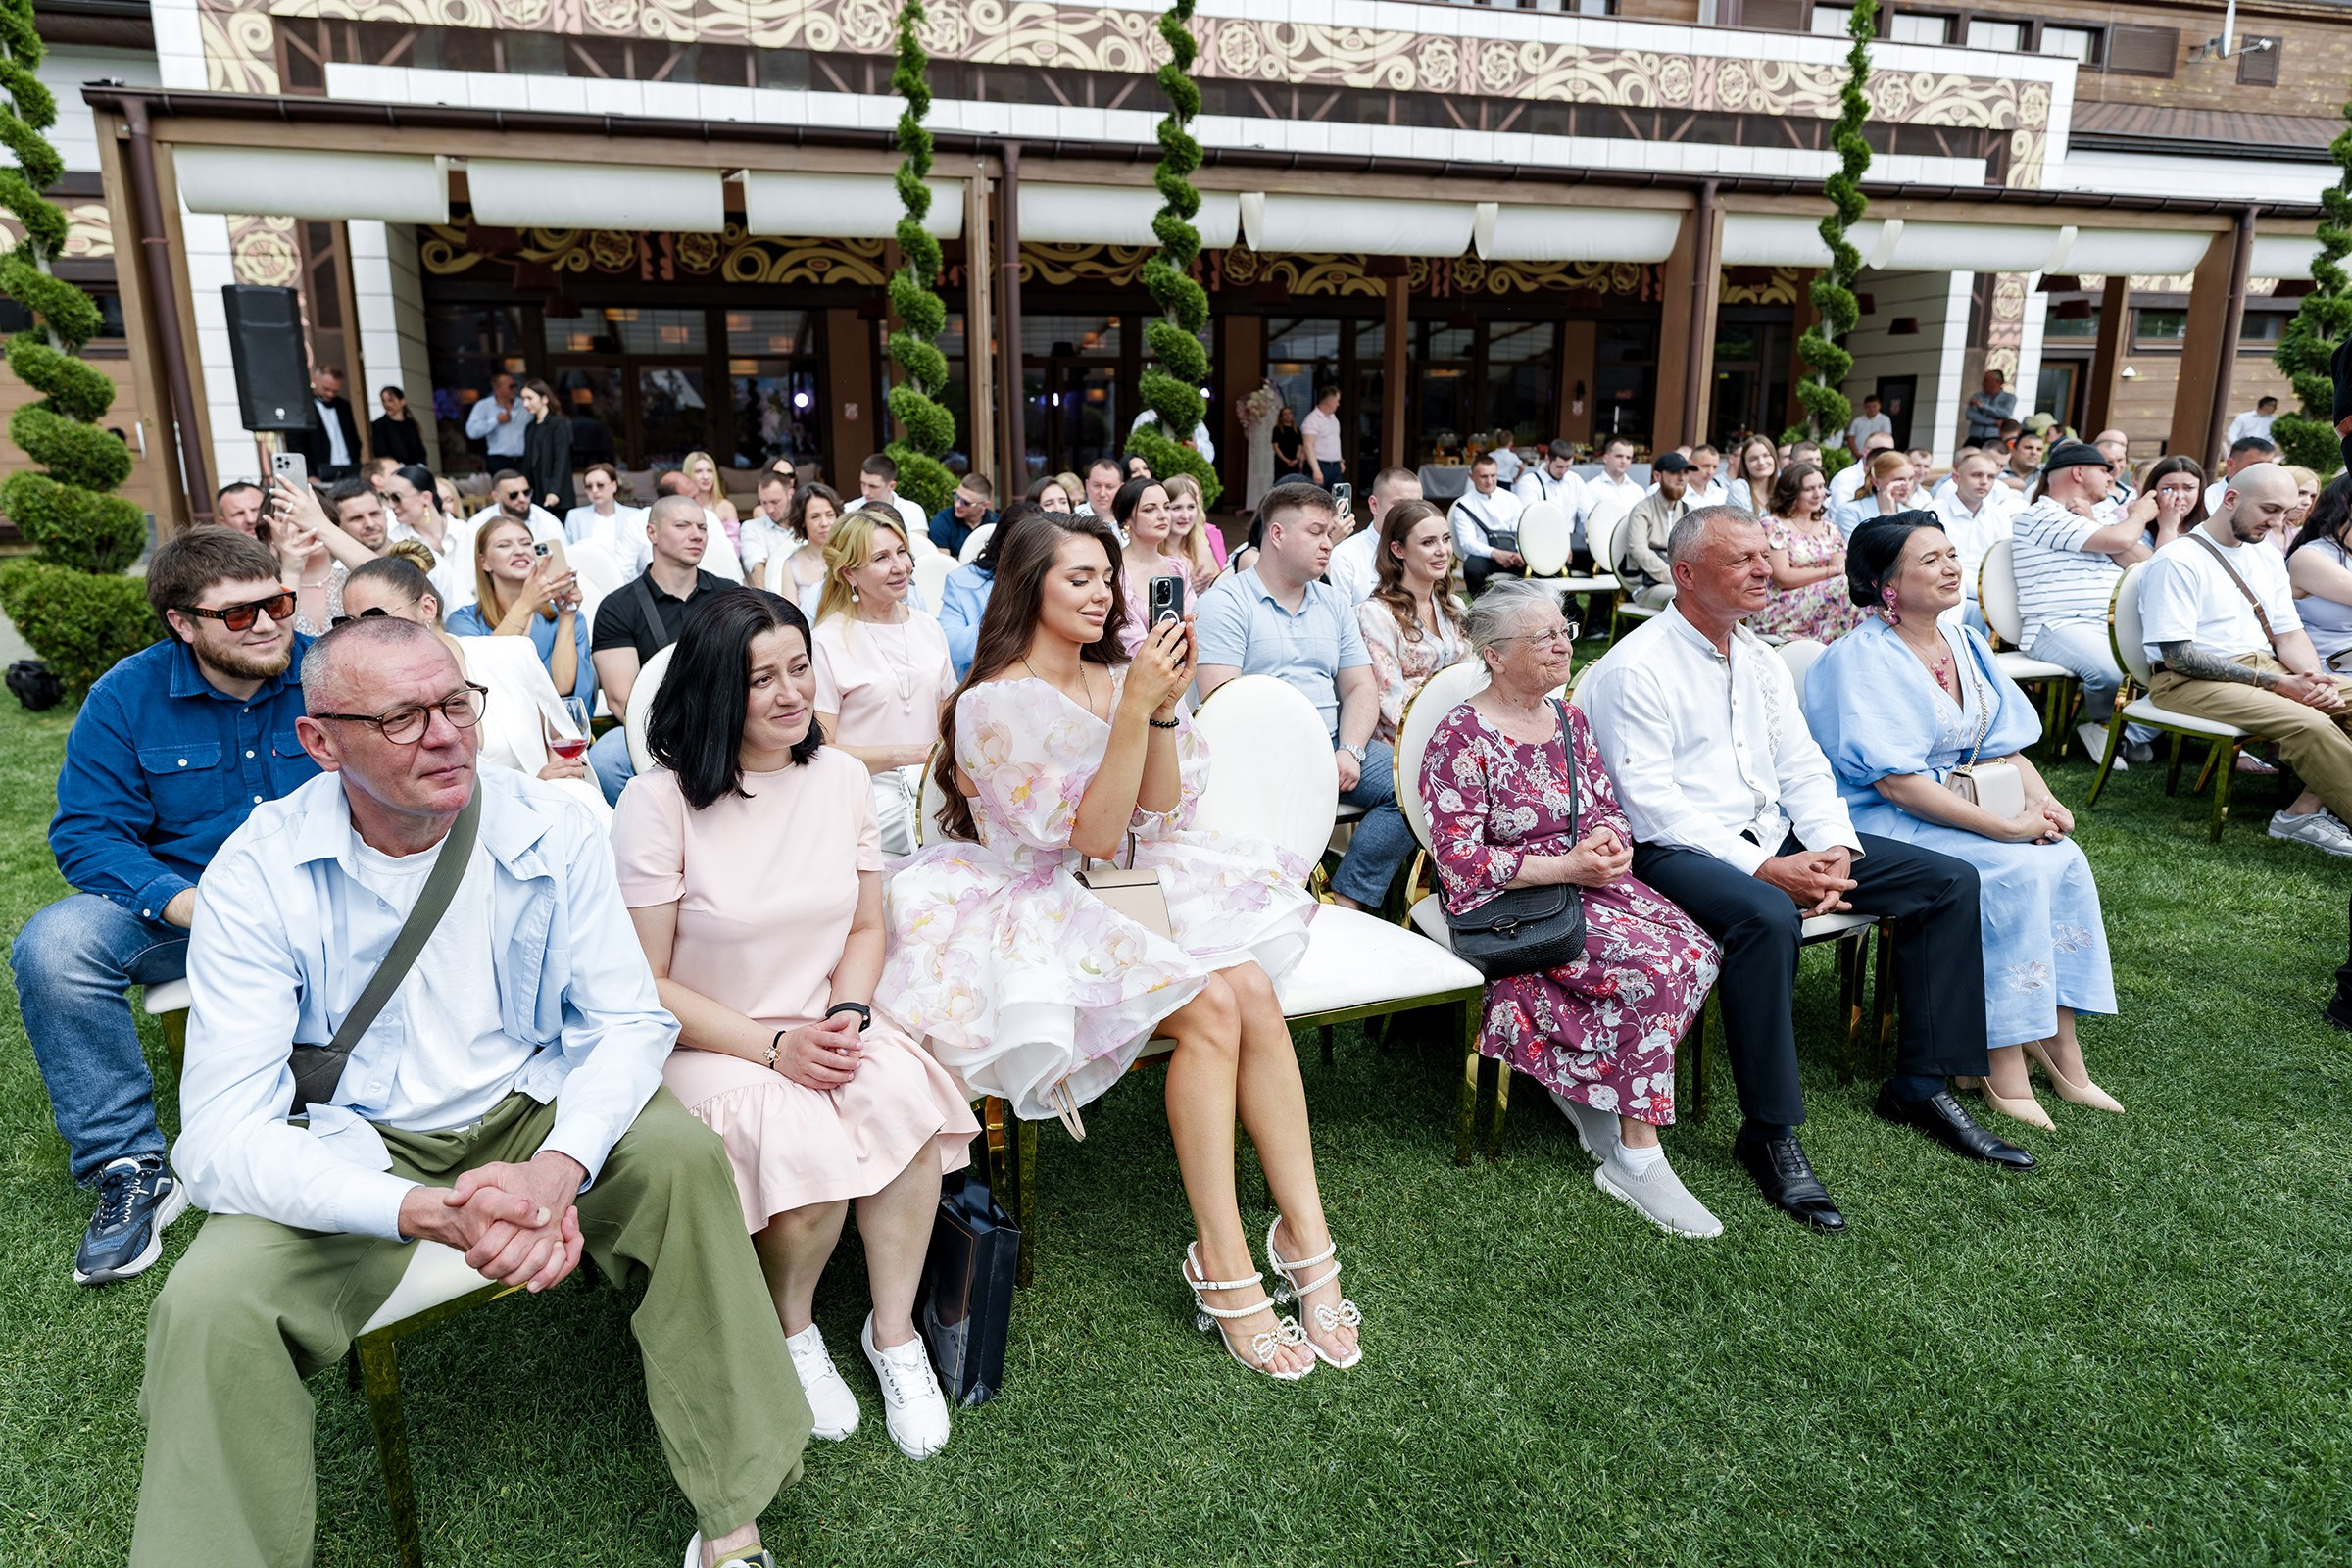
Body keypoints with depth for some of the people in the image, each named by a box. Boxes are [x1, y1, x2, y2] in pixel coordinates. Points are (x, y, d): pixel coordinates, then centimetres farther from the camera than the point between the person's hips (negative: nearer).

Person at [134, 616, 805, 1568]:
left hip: (530, 1111, 1)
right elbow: (224, 1134, -21)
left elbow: (630, 1020, -8)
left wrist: (558, 1167, -30)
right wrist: (431, 1212, -37)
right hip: (351, 1150, -1)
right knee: (209, 1305, -28)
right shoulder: (258, 873, -16)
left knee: (681, 1154, -24)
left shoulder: (549, 834, -10)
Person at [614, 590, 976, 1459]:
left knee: (906, 1098, -28)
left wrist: (846, 1015, -9)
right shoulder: (660, 801, -13)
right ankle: (790, 1330, 2)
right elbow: (643, 984, -11)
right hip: (704, 1044, -4)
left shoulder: (840, 776, 2)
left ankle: (894, 1332, -6)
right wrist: (775, 1048, -17)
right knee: (806, 1144, -31)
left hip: (824, 1027, 4)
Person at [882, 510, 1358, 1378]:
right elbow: (1093, 836, -17)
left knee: (1255, 989, -21)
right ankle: (1224, 1262, -17)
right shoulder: (995, 705, -13)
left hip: (1125, 890, 6)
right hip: (1036, 910, -6)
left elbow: (1159, 820, 3)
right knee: (1212, 1005, -26)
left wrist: (1164, 707, -10)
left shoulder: (1116, 679, 8)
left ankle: (1306, 1236, -17)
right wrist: (1136, 709, -24)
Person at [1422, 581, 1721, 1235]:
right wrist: (1564, 866, -19)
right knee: (1659, 967, -25)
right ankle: (1636, 1158, -13)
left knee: (1697, 951, -18)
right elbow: (1458, 859, -16)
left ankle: (1581, 1082, -4)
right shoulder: (1461, 737, -10)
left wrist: (1610, 838, -6)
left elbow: (1610, 809, 19)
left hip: (1588, 881, 8)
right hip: (1509, 903, -7)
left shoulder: (1569, 721, 13)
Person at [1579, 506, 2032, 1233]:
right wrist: (1765, 868, -23)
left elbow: (1803, 766, 13)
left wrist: (1834, 849, -7)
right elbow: (1653, 805, -18)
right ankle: (1770, 1133, -23)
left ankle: (1921, 1085, 9)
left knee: (1950, 880, 0)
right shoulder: (1636, 668, -12)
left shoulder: (1761, 659, 14)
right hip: (1677, 850, -8)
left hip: (1775, 835, 9)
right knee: (1767, 916, -39)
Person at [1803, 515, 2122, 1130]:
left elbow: (2007, 746, 13)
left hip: (1962, 805, 8)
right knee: (2014, 870, -26)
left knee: (2065, 859, -14)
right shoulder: (1861, 659, -16)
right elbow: (1895, 781, -22)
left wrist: (2045, 803, -7)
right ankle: (2002, 1063, -17)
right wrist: (2005, 826, -23)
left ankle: (2057, 1042, -5)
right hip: (1878, 822, -8)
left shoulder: (1966, 644, 10)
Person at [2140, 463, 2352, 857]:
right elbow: (2177, 655, -17)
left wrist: (2314, 678, -9)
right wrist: (2276, 684, -18)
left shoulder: (2267, 558, 16)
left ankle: (2309, 809, -17)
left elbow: (2289, 634, 15)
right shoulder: (2177, 560, -10)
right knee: (2309, 724, -29)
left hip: (2268, 668, 9)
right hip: (2190, 681, -9)